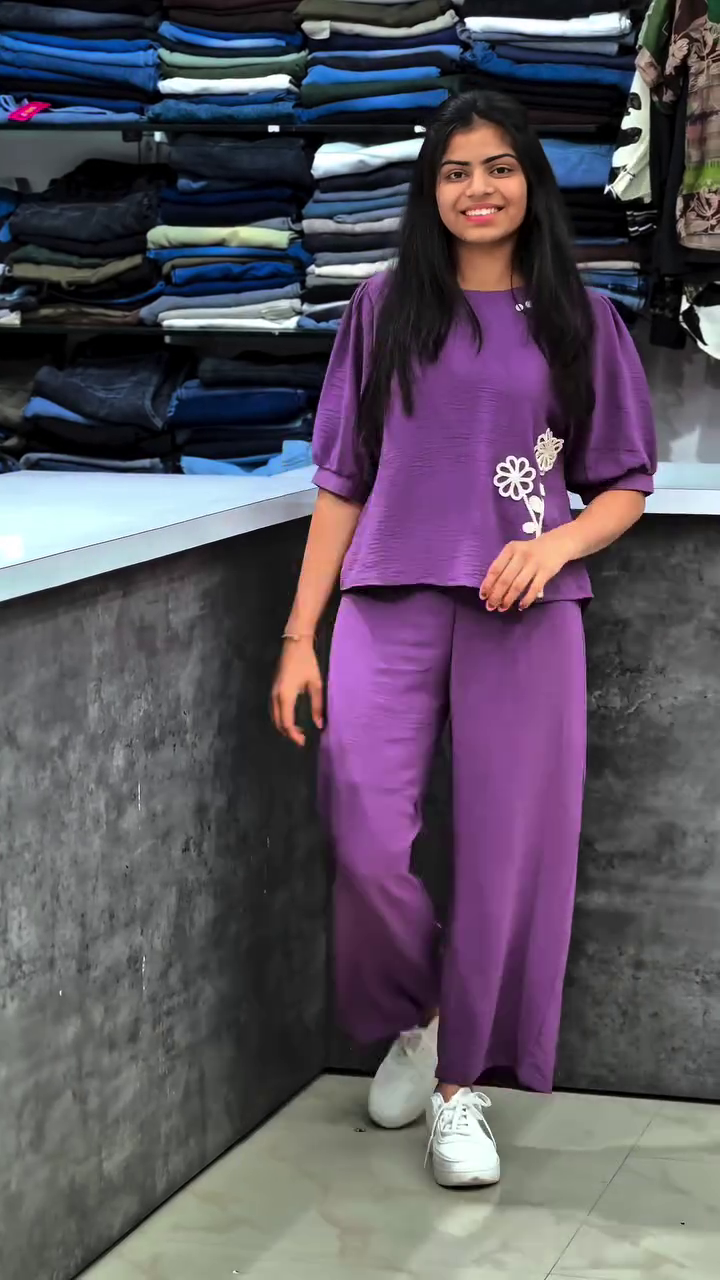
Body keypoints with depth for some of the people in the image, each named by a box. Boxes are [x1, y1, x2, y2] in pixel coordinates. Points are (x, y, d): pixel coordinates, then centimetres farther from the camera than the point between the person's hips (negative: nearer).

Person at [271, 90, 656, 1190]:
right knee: (365, 843, -10)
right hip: (389, 604, 0)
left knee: (508, 848, 0)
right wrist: (300, 635, 4)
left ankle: (462, 1081, 16)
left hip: (524, 613, 0)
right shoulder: (385, 310, 11)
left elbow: (625, 488, 11)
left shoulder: (580, 322, 10)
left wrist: (556, 543, -11)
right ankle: (412, 1017, 20)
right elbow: (342, 484, 10)